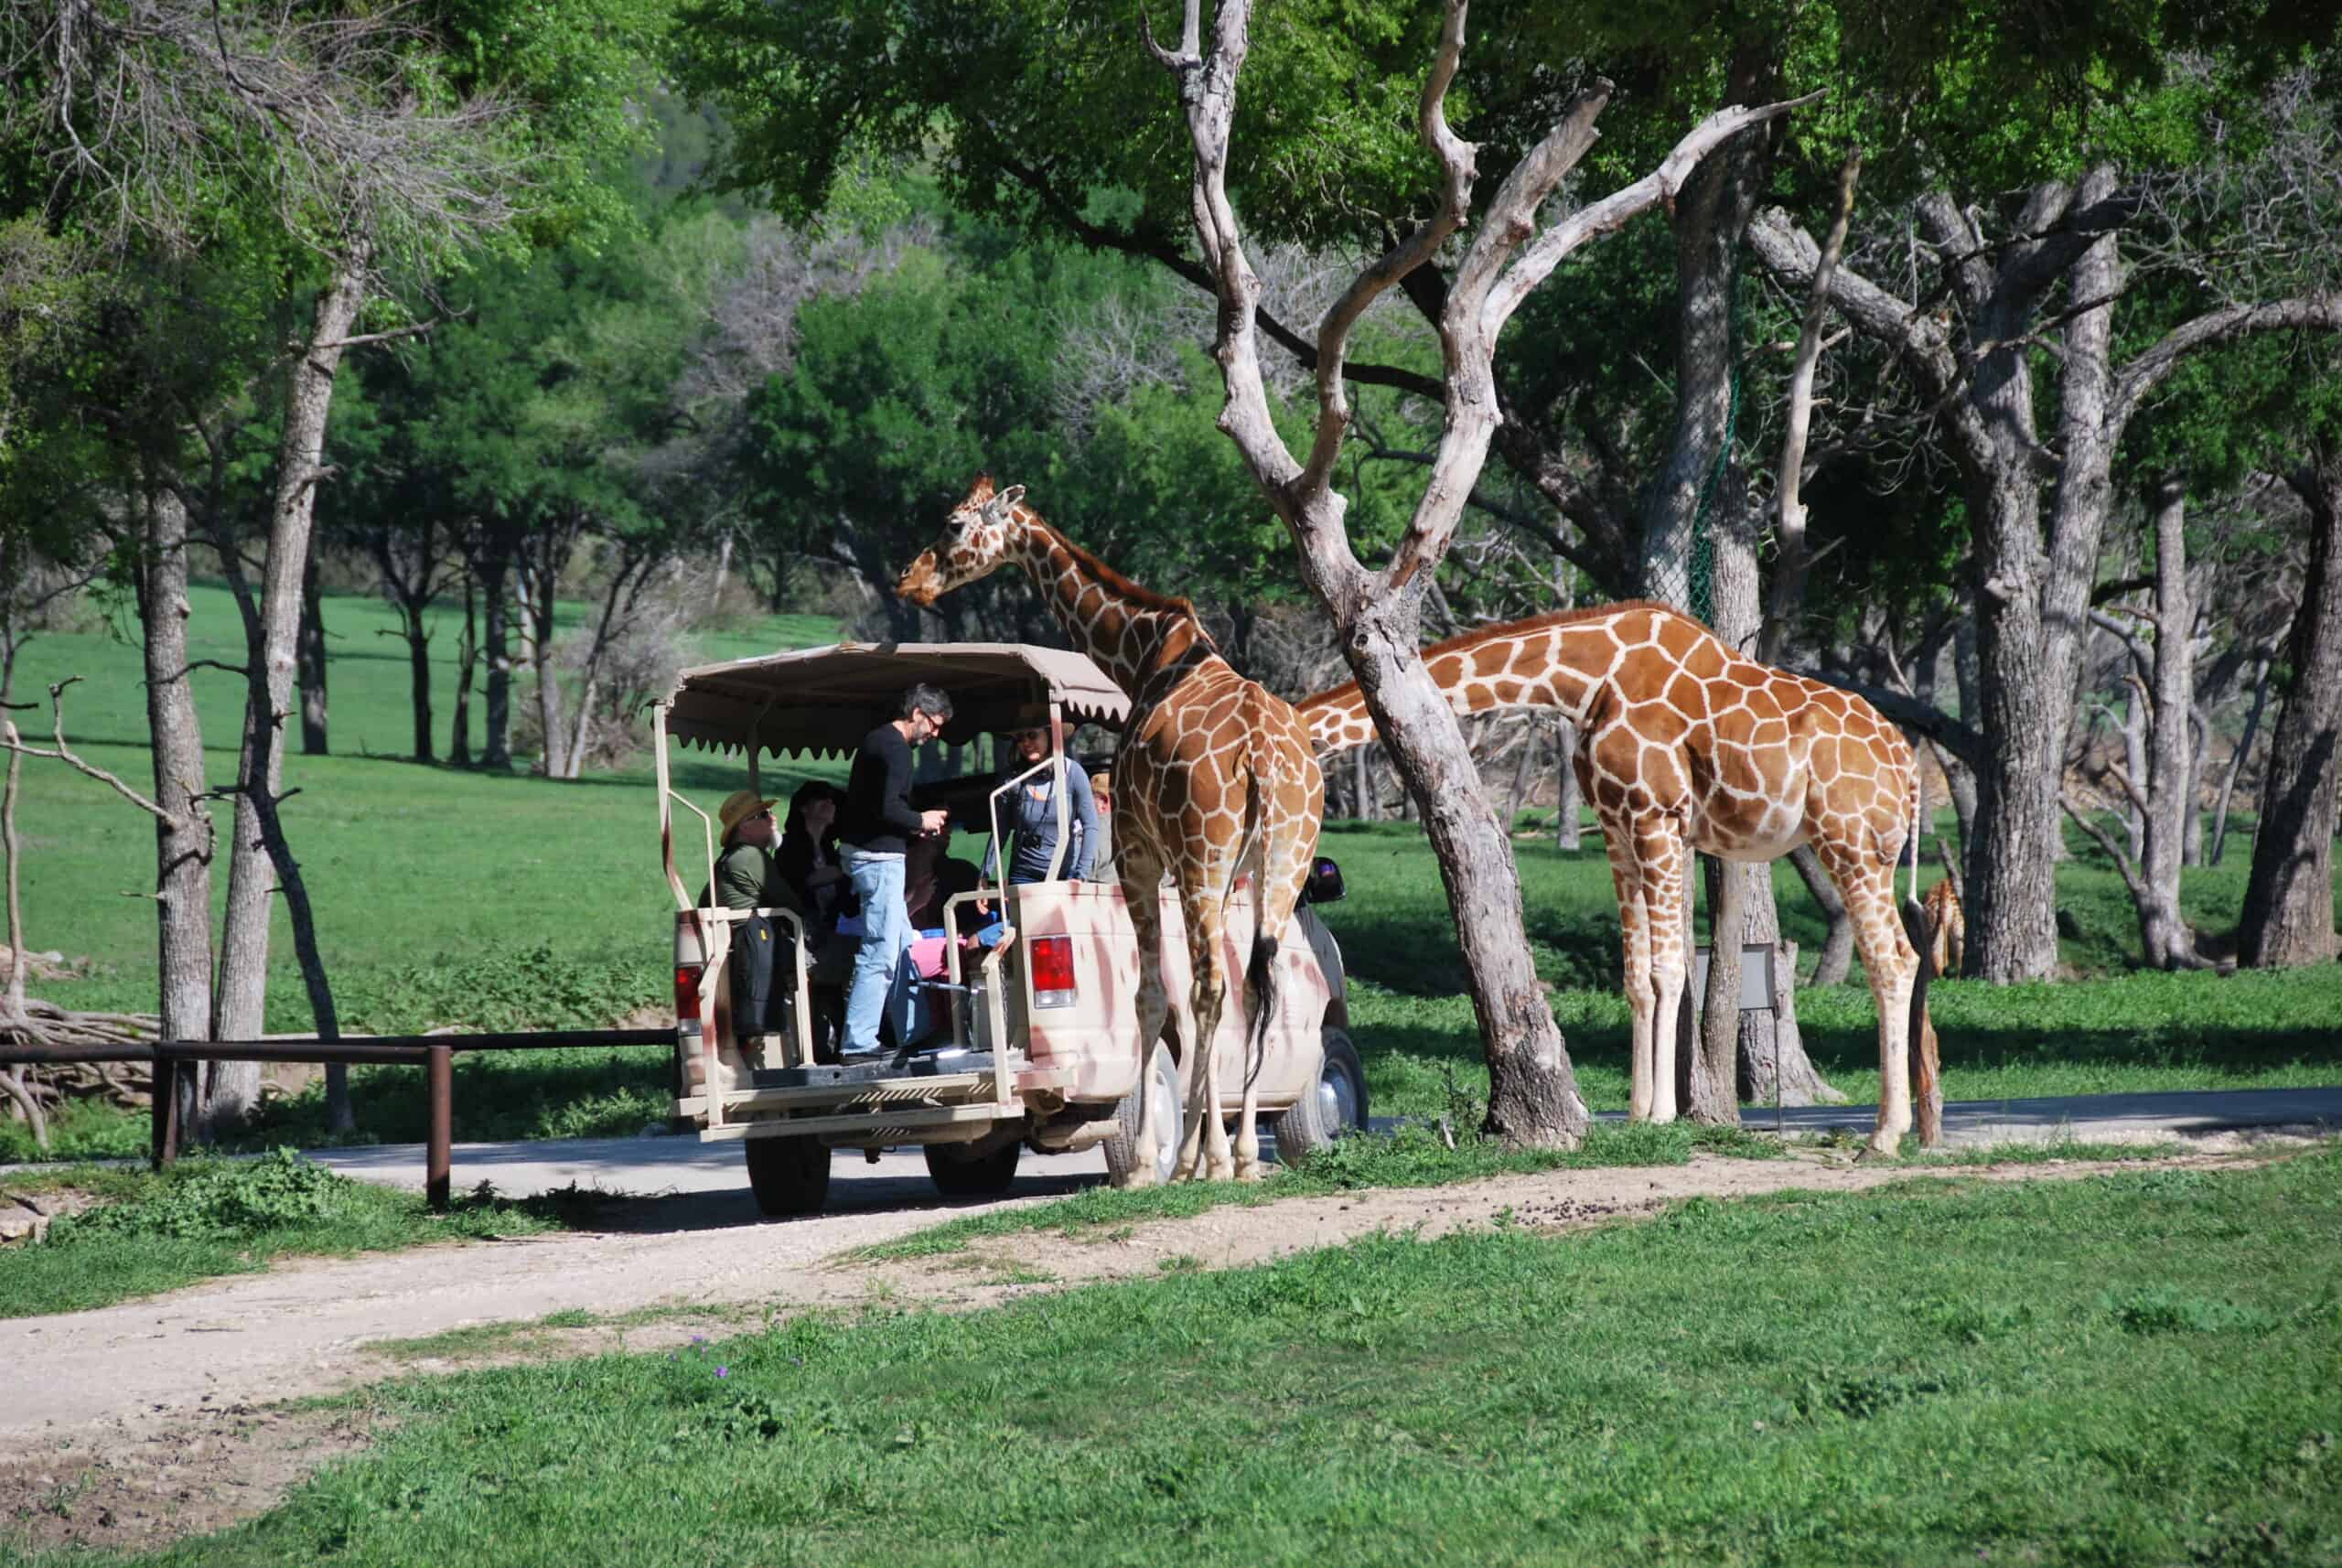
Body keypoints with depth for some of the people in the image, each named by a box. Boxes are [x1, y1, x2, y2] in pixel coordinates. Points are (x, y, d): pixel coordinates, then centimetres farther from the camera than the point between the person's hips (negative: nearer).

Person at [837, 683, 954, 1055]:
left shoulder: (877, 740, 16)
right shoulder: (896, 748, -16)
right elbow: (887, 809, -25)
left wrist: (913, 825, 13)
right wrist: (921, 821, -7)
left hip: (862, 853, 11)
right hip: (879, 858, -11)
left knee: (903, 948, 16)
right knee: (881, 954, -10)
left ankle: (913, 1037, 21)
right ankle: (857, 1044, -12)